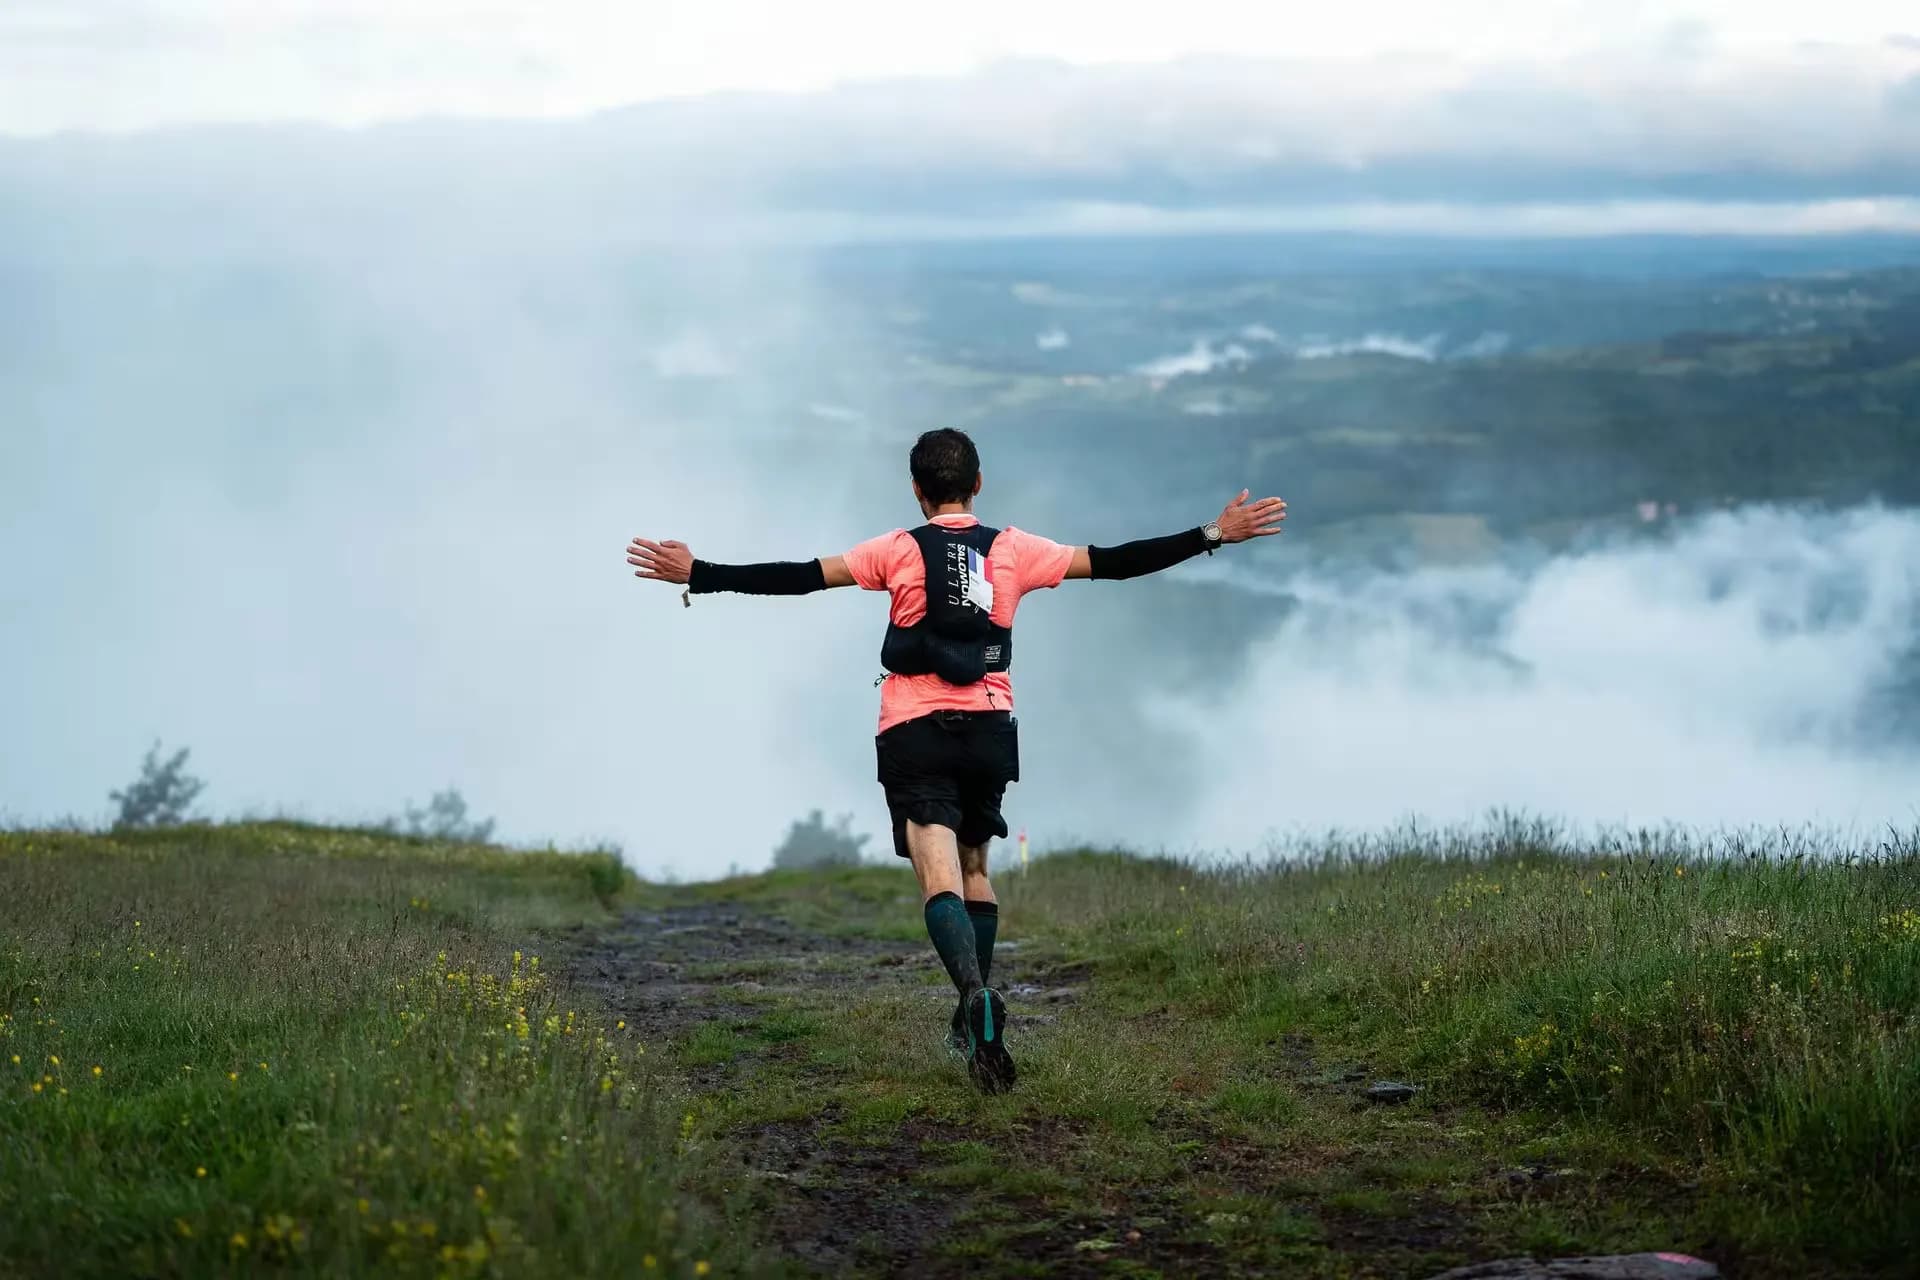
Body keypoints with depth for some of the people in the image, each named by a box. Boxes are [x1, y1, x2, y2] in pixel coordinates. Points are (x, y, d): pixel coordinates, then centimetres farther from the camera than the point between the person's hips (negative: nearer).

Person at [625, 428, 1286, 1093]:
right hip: (989, 730, 3)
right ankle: (975, 1013, 23)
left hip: (914, 735, -3)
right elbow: (1110, 562, 6)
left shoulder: (899, 550, -1)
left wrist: (697, 575, -3)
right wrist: (1212, 536, 12)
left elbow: (804, 576, -6)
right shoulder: (1013, 550, 4)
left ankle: (976, 992, -37)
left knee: (940, 876, -13)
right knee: (974, 864, 22)